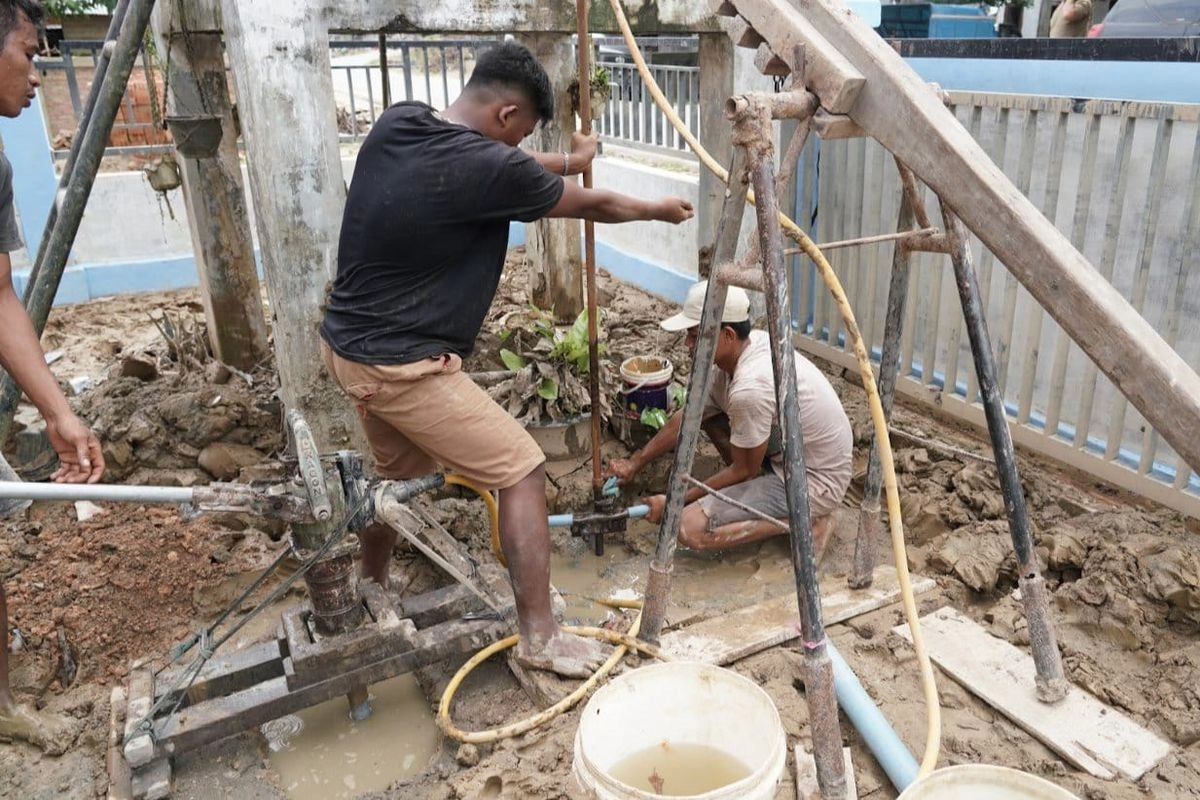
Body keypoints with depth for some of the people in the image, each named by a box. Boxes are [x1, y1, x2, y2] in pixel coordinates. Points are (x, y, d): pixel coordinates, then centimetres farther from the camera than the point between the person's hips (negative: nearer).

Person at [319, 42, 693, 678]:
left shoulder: (395, 125, 2)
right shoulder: (484, 167, -21)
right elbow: (593, 206, -5)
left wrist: (565, 162, 34)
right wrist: (662, 210, 14)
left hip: (348, 344, 9)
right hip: (403, 364, -9)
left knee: (398, 471, 28)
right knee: (522, 471, 1)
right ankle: (539, 637, 8)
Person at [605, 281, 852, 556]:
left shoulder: (749, 387, -31)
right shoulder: (738, 351, -3)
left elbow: (743, 470, -16)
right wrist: (634, 463, 9)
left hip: (814, 482, -9)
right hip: (789, 457, 9)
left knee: (690, 527, -19)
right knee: (703, 406, 10)